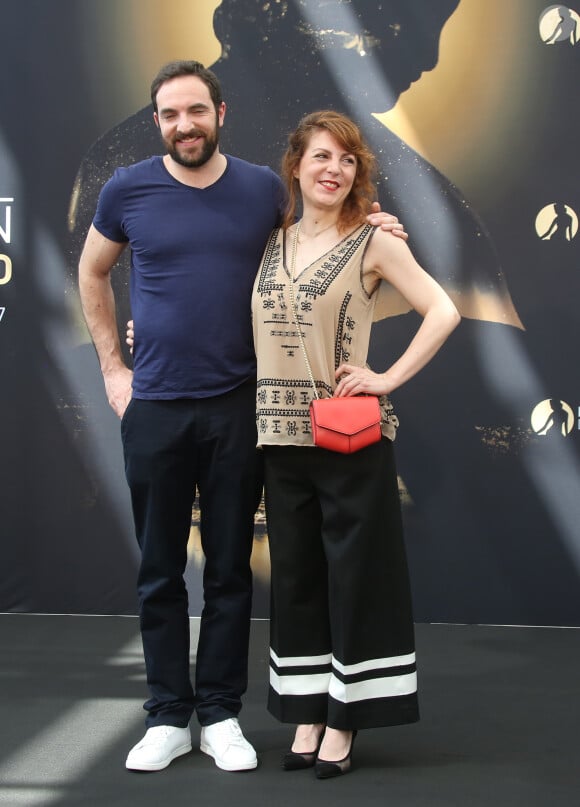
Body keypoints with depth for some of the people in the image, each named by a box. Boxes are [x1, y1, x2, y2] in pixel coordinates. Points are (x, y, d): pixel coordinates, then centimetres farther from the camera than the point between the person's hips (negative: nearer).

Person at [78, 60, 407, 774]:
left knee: (229, 571, 8)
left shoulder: (264, 189, 1)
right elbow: (92, 273, 15)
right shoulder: (128, 191, 0)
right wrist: (111, 366, 9)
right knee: (160, 572, 7)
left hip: (237, 406, 0)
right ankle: (168, 716, 19)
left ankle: (221, 714, 20)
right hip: (153, 408, 0)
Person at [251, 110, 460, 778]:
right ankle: (306, 716, 22)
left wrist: (388, 378, -12)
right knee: (295, 574, 10)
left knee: (354, 573, 3)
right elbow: (252, 324, 18)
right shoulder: (272, 242, 10)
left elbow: (443, 312, -7)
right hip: (282, 434, 5)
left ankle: (343, 723, 14)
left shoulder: (375, 242, -3)